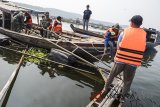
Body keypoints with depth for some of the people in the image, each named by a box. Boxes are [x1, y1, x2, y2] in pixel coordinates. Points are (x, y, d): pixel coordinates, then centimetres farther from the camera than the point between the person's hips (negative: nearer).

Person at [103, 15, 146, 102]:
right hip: (133, 63, 0)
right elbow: (142, 49, 6)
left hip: (120, 60, 0)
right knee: (127, 81, 18)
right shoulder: (143, 34, -1)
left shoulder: (124, 32, -4)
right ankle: (122, 97, 28)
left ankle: (106, 88, 39)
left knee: (112, 75, 22)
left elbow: (118, 46, 2)